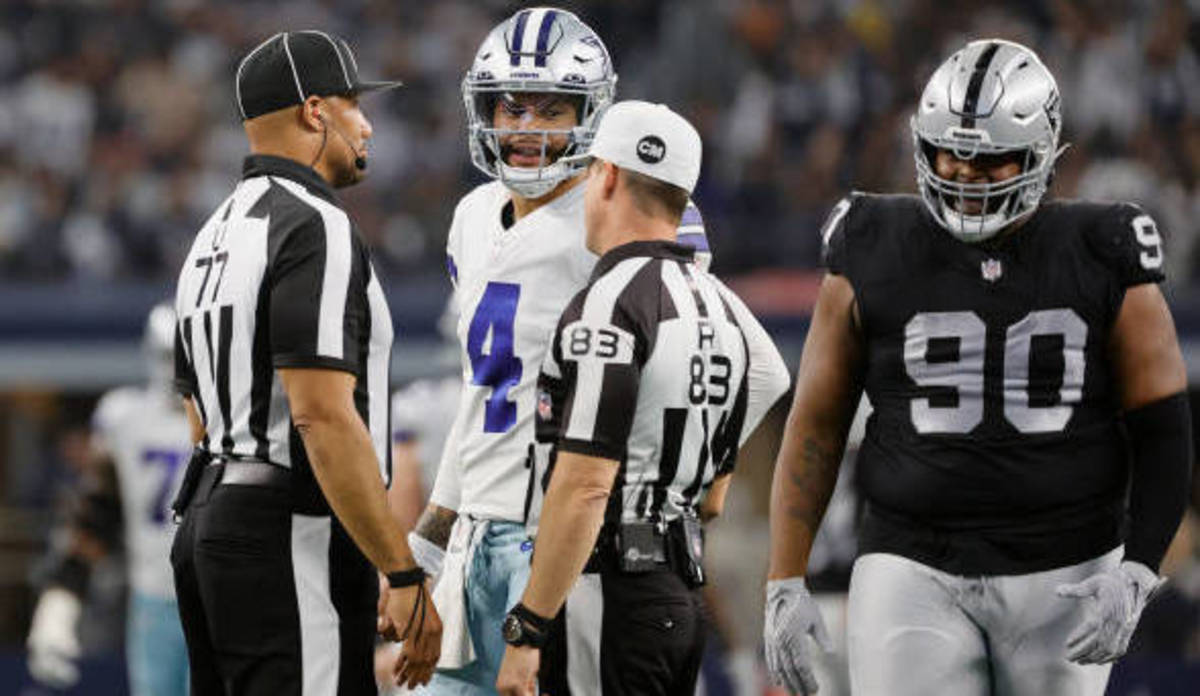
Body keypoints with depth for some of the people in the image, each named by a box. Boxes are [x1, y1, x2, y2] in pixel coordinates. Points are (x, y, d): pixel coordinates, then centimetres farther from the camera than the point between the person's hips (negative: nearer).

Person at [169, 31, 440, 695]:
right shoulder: (316, 230, -13)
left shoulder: (213, 239, 19)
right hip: (289, 539, -10)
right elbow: (323, 417, -21)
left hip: (209, 517, 10)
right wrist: (405, 578, -19)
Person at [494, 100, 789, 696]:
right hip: (681, 597, 9)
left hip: (607, 599, -9)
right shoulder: (717, 305, 15)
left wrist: (527, 632, -19)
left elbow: (585, 488, -21)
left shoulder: (611, 304, -14)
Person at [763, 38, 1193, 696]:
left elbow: (1164, 430, 1)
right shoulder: (876, 259, 0)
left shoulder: (1101, 262, -1)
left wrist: (1134, 575, -12)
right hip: (916, 573, -1)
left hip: (1063, 580, 1)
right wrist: (784, 586, 1)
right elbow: (815, 427, 6)